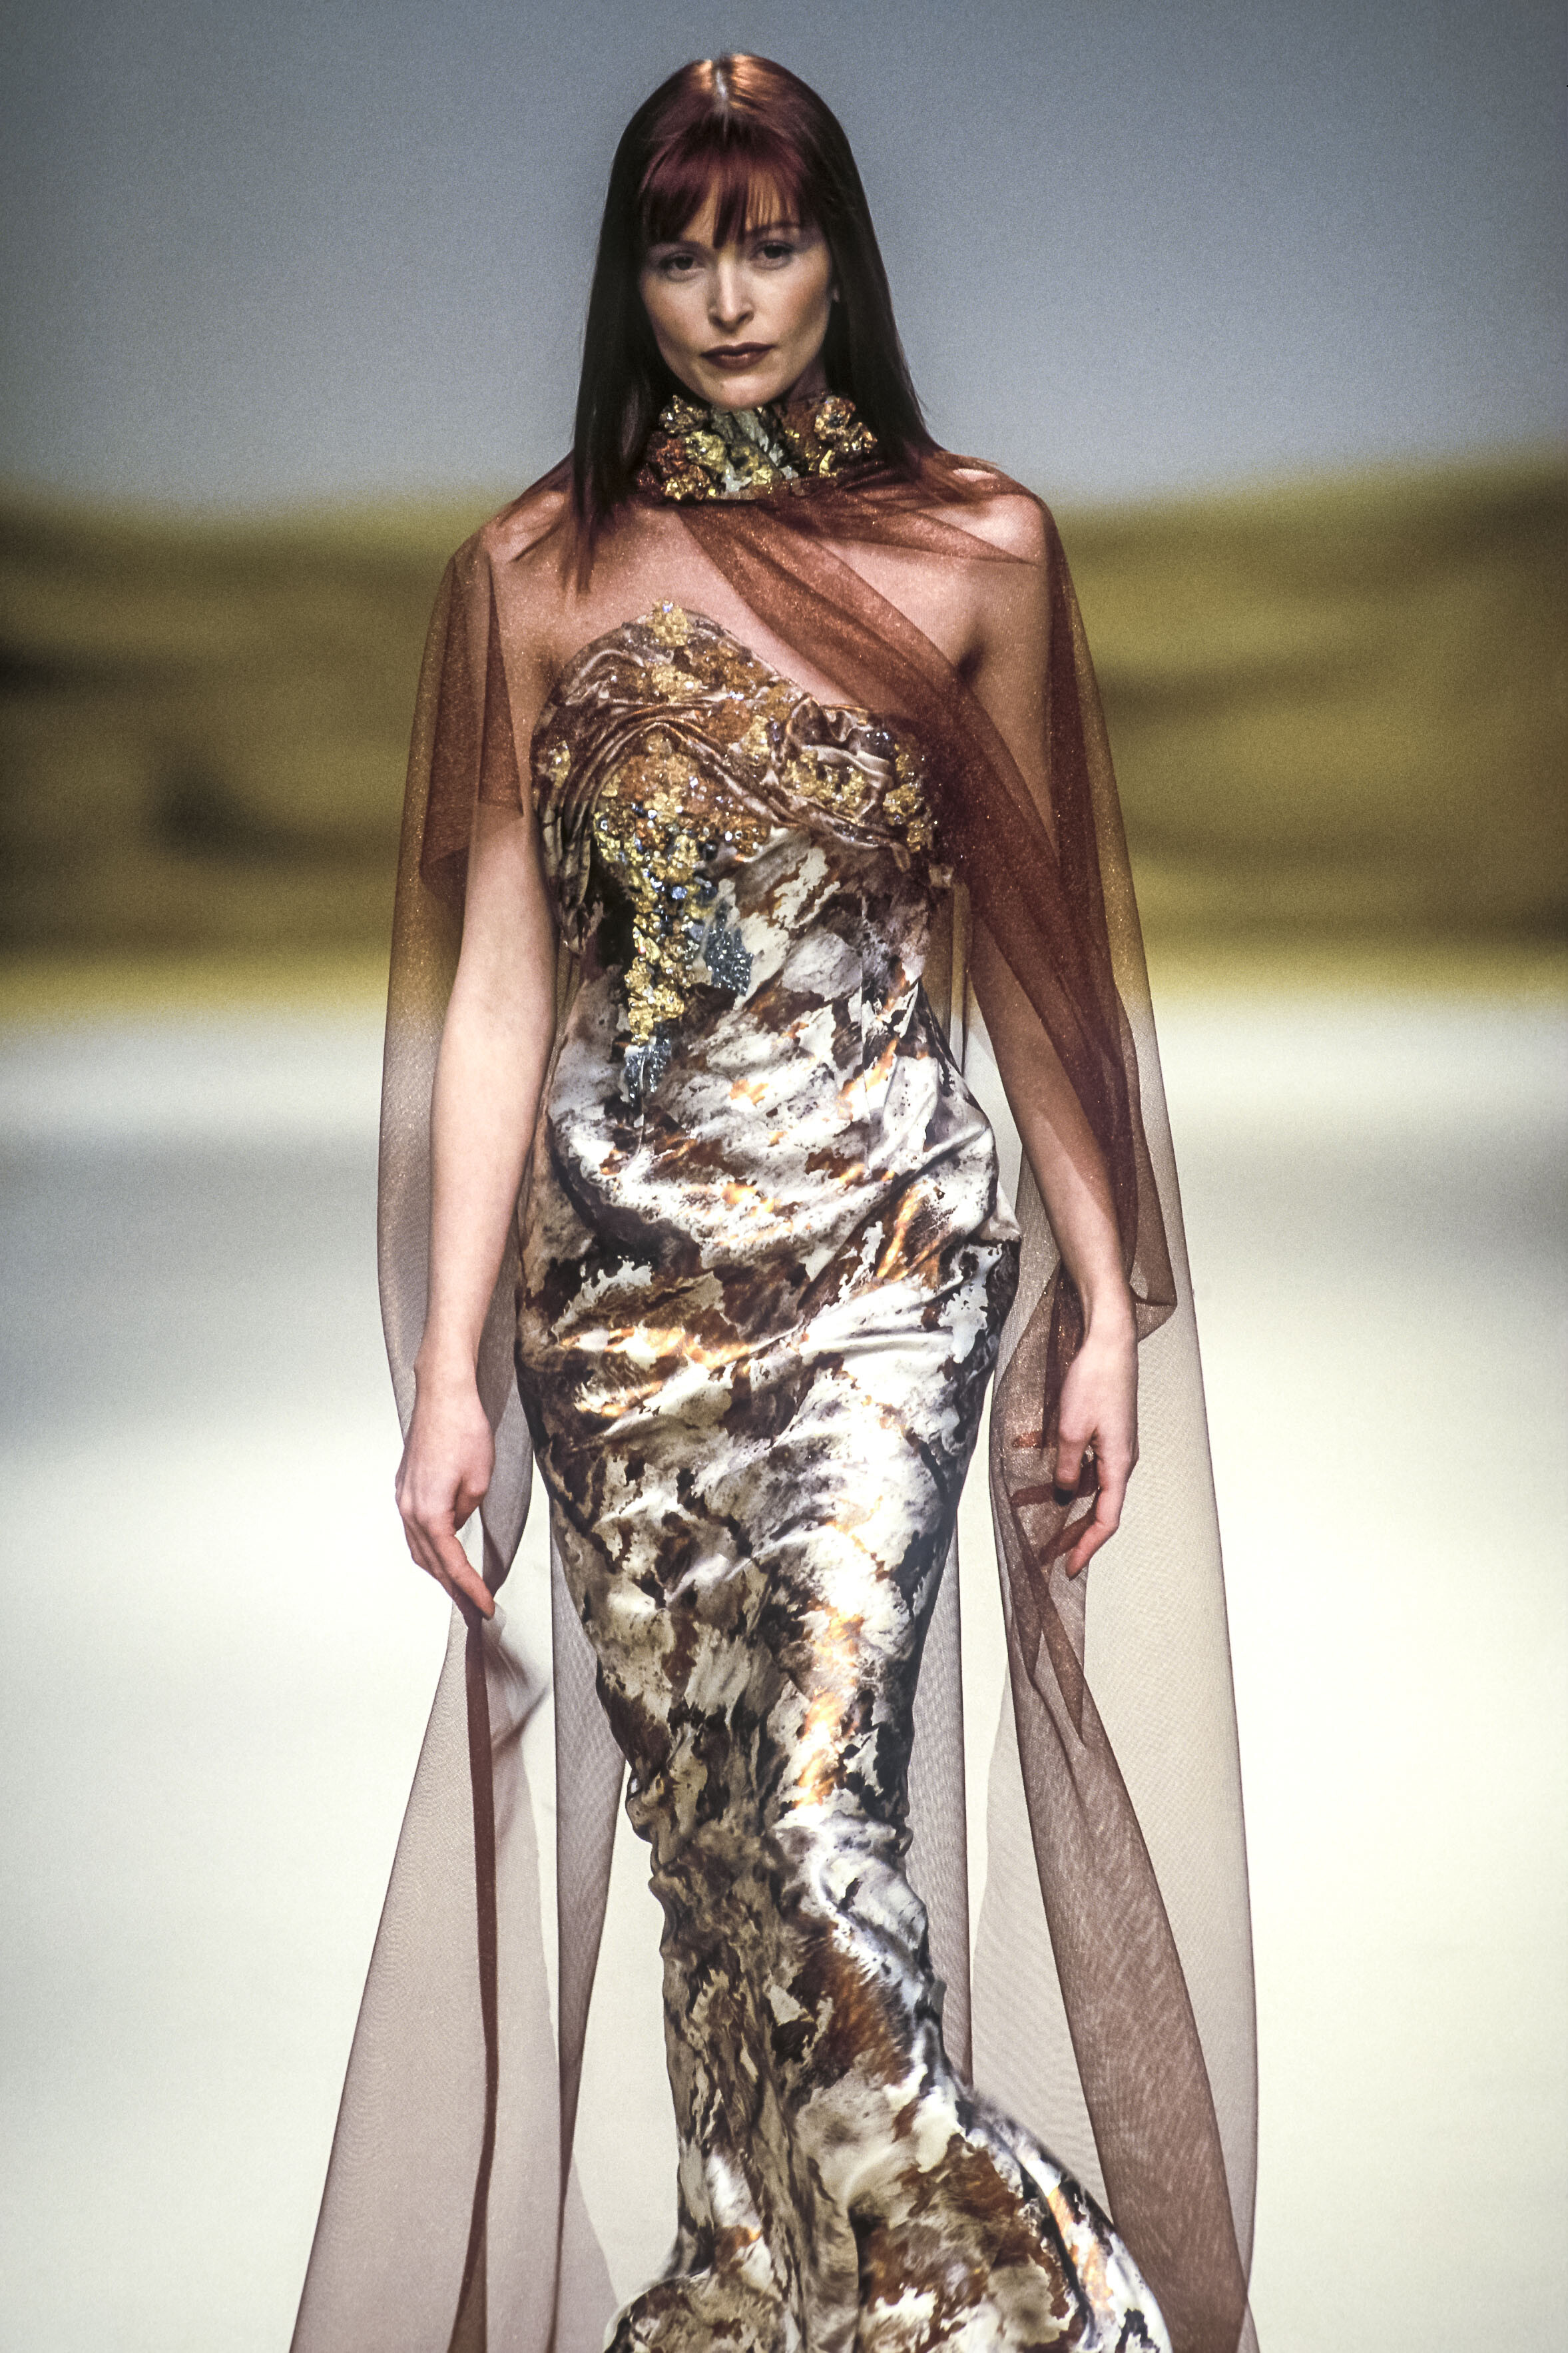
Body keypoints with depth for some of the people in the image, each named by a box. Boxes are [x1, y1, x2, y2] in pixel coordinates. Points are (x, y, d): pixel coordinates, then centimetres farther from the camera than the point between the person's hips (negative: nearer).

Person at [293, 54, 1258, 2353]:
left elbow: (1038, 951, 7)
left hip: (888, 1250, -2)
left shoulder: (977, 549, 4)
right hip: (616, 1275, 2)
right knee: (695, 1817, 6)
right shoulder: (536, 573, 6)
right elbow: (496, 979, 2)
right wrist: (446, 1368, -3)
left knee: (814, 1815, -13)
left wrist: (1108, 1309, 3)